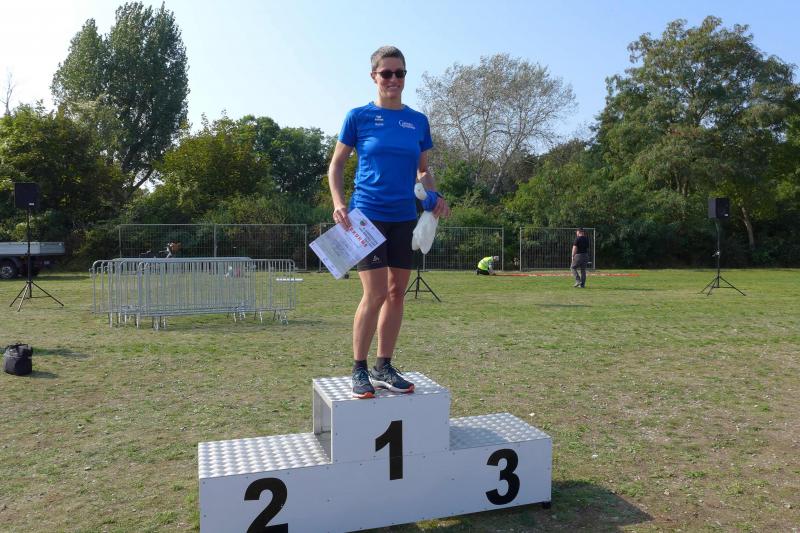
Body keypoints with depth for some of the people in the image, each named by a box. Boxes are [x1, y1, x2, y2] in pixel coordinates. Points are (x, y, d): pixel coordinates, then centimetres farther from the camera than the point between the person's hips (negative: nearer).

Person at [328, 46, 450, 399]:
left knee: (397, 292, 7)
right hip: (367, 215, -4)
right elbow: (336, 164, 5)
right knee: (376, 293, -10)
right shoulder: (358, 116, 0)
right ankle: (359, 369, 8)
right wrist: (338, 203, -10)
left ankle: (384, 367, 20)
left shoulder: (418, 121, 10)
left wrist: (434, 196, -1)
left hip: (404, 217, 5)